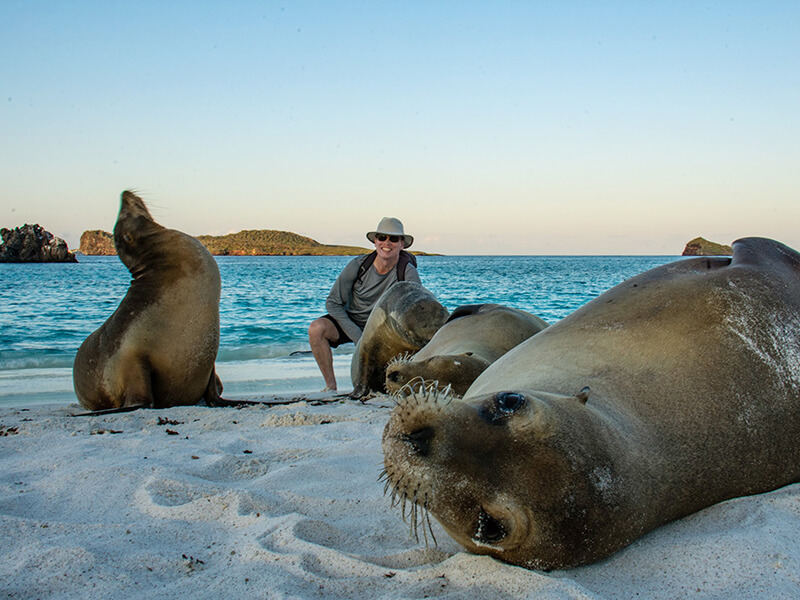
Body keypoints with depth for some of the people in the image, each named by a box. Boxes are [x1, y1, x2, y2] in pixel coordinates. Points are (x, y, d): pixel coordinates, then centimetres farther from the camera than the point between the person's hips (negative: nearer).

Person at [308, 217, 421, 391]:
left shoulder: (408, 273, -20)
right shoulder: (358, 265, -18)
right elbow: (333, 303, -12)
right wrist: (358, 338, -20)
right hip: (351, 322, 1)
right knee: (316, 328, -28)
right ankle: (330, 386, -15)